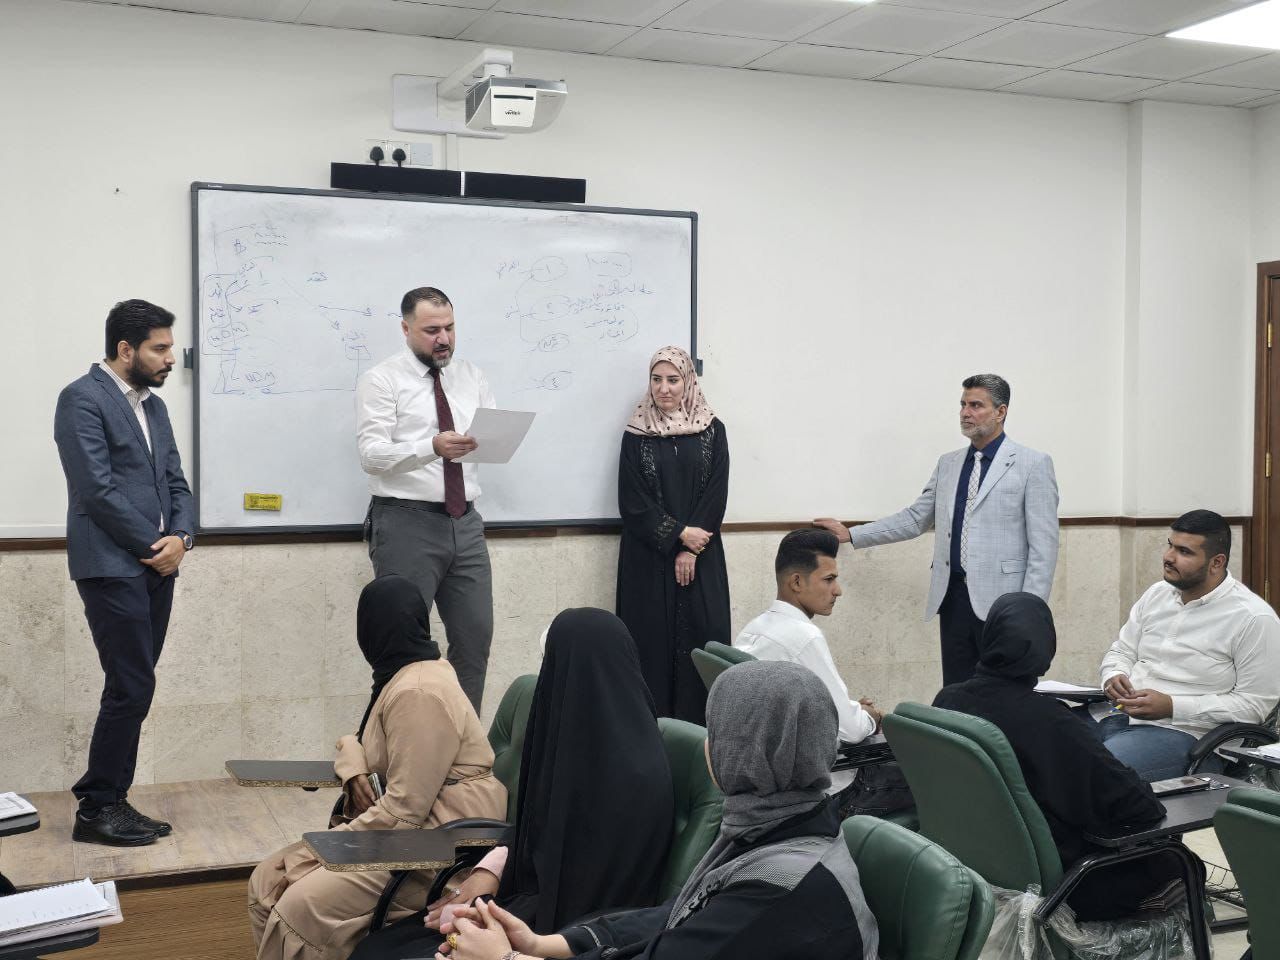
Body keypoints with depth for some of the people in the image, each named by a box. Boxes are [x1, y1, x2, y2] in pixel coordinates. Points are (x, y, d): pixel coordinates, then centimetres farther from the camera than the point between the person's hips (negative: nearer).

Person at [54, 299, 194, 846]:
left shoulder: (153, 404, 17)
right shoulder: (83, 399, -8)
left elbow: (175, 482, 15)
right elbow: (97, 488, -15)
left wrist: (180, 537, -4)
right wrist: (153, 546, -10)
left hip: (157, 566, 8)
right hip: (113, 568, -8)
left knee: (134, 689, 9)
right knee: (131, 689, -7)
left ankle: (110, 801, 18)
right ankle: (96, 810, 6)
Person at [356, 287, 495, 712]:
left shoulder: (471, 377, 14)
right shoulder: (381, 380, -3)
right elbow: (372, 454, -13)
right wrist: (433, 447, -29)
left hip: (464, 522, 5)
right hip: (407, 522, -5)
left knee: (476, 637, 7)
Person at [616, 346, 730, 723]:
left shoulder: (712, 431, 6)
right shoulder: (636, 434, 3)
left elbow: (717, 495, 0)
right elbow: (632, 500, -3)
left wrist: (691, 550, -9)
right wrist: (679, 534, -10)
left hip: (701, 557, 1)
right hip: (648, 557, -1)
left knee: (701, 636, -4)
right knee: (652, 637, -3)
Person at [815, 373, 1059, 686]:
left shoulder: (1033, 464, -2)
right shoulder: (948, 464, 14)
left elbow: (1043, 545, -6)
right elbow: (915, 519, 16)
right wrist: (851, 534, 9)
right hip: (953, 597, 5)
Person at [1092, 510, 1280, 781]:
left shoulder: (1254, 618, -7)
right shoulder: (1158, 593, 13)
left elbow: (1254, 704, -9)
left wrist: (1172, 706, -17)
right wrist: (1113, 676, -3)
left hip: (1182, 732, -6)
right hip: (1116, 714, 7)